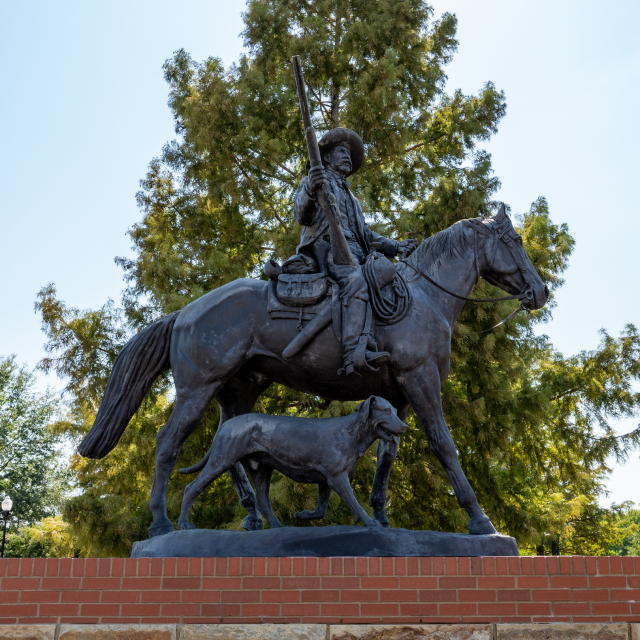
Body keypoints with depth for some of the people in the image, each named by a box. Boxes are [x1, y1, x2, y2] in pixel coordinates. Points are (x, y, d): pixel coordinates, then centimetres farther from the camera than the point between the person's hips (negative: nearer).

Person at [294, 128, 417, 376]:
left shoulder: (349, 197, 39)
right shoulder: (314, 179, 17)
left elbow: (366, 234, 33)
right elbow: (302, 216, -3)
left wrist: (396, 247, 18)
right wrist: (309, 190, -25)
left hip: (354, 252, 9)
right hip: (327, 246, -9)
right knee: (355, 281, -37)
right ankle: (354, 355, -53)